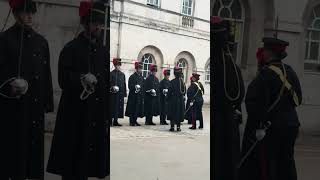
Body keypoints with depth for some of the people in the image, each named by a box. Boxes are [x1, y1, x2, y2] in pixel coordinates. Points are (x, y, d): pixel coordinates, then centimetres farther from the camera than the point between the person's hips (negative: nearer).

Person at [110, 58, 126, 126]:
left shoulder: (122, 74, 15)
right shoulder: (111, 73, -1)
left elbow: (124, 84, 16)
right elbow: (110, 83, -4)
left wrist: (125, 93, 10)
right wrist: (112, 87, -21)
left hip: (120, 94, 6)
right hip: (113, 94, -5)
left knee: (119, 107, 6)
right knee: (113, 107, -4)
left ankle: (115, 121, 13)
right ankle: (111, 121, 2)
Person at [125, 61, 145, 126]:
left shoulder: (142, 77, 15)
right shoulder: (132, 77, -5)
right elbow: (130, 86, -10)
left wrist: (143, 96, 9)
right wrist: (135, 87, -28)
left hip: (140, 96, 6)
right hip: (133, 96, -6)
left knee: (138, 109, 7)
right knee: (132, 109, -3)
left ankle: (135, 121, 16)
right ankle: (131, 121, 3)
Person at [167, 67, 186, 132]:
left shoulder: (172, 82, -12)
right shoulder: (182, 82, 1)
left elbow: (170, 91, -10)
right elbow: (184, 91, 6)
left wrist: (168, 98, 1)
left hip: (173, 100, -4)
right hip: (181, 100, 4)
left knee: (172, 113, 3)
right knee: (179, 113, 10)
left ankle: (172, 127, 1)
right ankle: (178, 127, 11)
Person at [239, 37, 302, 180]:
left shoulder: (266, 73, -17)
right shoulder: (290, 71, 7)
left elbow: (257, 102, -24)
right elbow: (298, 99, 14)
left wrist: (258, 127, -20)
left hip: (269, 129, -8)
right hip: (291, 124, 8)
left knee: (265, 168, 1)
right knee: (285, 165, 15)